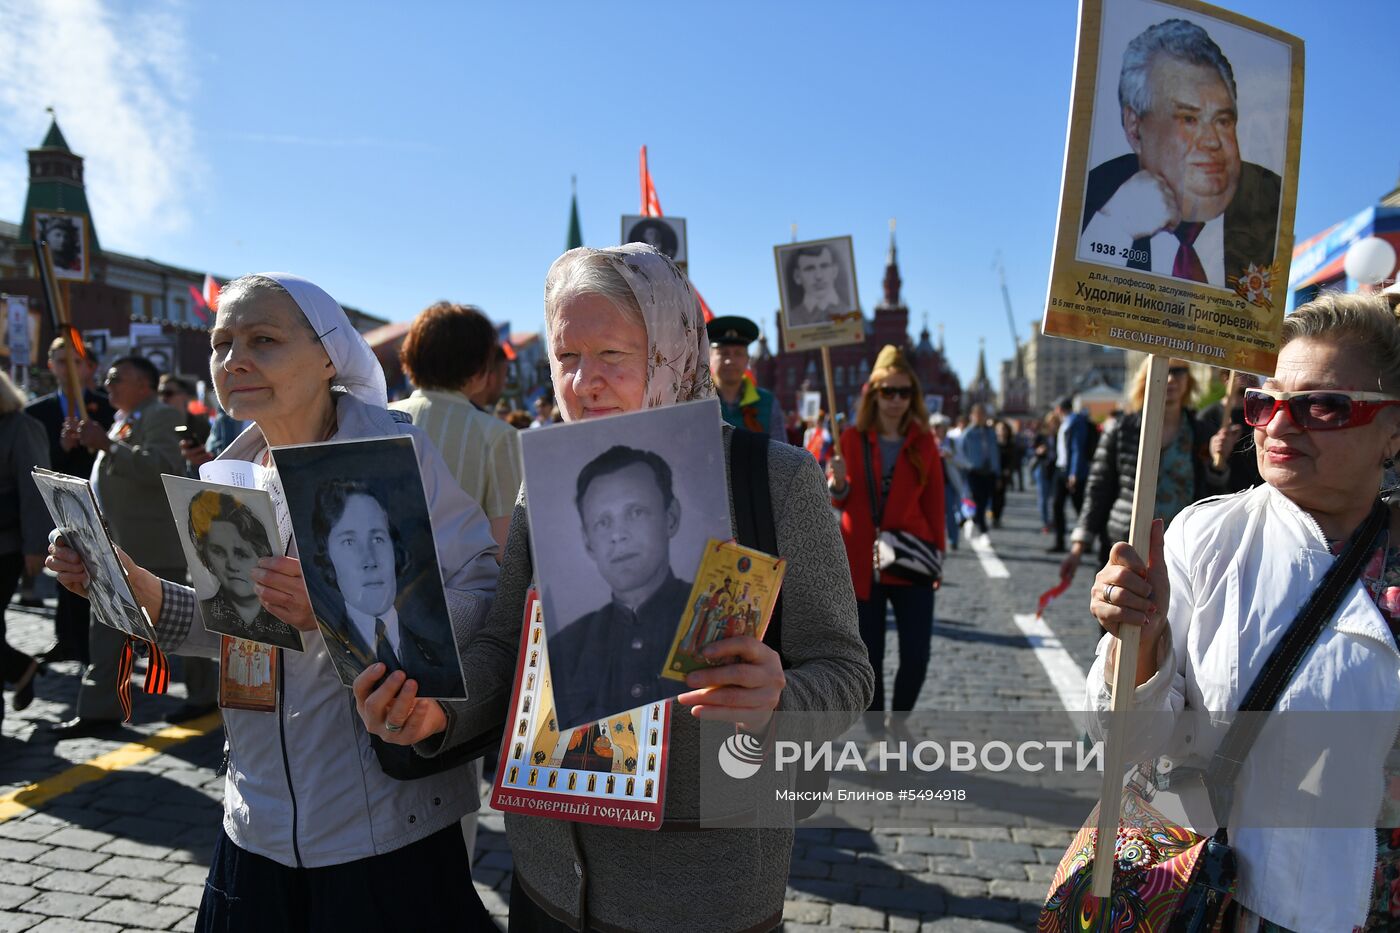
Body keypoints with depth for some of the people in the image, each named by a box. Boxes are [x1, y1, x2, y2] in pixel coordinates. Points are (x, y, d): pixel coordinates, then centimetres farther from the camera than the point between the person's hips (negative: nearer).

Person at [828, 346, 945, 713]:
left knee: (916, 657, -2)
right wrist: (838, 485, -16)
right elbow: (841, 503, 6)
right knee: (870, 657, 6)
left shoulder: (923, 442, 3)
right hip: (862, 563, 0)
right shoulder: (853, 438, 1)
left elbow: (934, 503, 7)